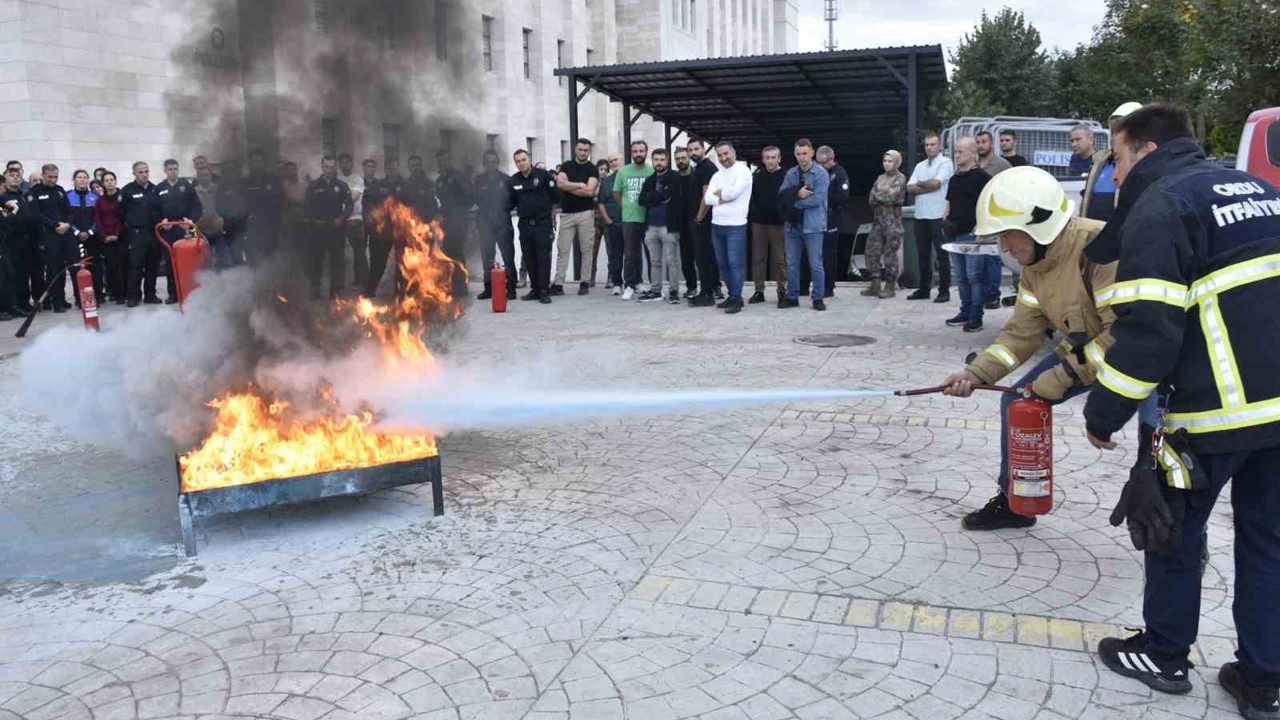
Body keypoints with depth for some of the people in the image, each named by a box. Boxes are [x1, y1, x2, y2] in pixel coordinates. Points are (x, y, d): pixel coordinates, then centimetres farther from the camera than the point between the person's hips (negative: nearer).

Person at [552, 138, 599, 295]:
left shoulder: (592, 169, 3)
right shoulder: (566, 166, 11)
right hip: (567, 213, 2)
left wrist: (568, 187, -5)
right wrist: (579, 185, -9)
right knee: (562, 249, -1)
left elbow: (590, 191, -11)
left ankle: (585, 282, 6)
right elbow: (560, 183, -6)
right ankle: (558, 283, -2)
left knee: (586, 249, 1)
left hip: (585, 213, -2)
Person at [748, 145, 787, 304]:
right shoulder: (757, 176, 8)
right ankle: (759, 291, 11)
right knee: (758, 258, 5)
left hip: (778, 224, -4)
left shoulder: (786, 176, -3)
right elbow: (750, 198, 12)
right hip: (759, 223, 4)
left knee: (780, 259, 1)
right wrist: (750, 216, 2)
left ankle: (782, 290, 10)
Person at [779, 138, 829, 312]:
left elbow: (817, 198, -17)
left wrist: (793, 202, -10)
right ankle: (792, 297, 19)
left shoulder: (821, 174, -6)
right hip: (792, 225, 5)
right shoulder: (791, 173, 10)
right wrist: (797, 193, -18)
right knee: (791, 263, 9)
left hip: (812, 225, -5)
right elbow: (782, 193, 0)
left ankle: (818, 298, 10)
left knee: (816, 264, 1)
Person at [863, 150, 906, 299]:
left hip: (892, 218, -6)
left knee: (890, 252, -4)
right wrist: (886, 195, -6)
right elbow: (872, 198, 8)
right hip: (878, 218, 6)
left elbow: (894, 197, -13)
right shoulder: (880, 178, 17)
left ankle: (890, 286, 2)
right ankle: (875, 284, 8)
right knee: (872, 249, 2)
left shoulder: (900, 178, -2)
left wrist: (878, 196, -2)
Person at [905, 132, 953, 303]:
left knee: (942, 255, 0)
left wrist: (920, 184, 2)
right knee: (922, 254, 10)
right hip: (920, 216, 6)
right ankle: (923, 289, 18)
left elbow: (935, 183, -15)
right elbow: (910, 188, 4)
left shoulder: (945, 163, -2)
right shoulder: (919, 166, 16)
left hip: (938, 216, -6)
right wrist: (928, 186, -9)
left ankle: (944, 291, 4)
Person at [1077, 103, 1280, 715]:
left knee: (1171, 528, 11)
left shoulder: (1159, 206, -10)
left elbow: (1147, 329, -18)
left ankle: (1164, 655, 26)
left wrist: (1103, 414, -11)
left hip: (1216, 409, -7)